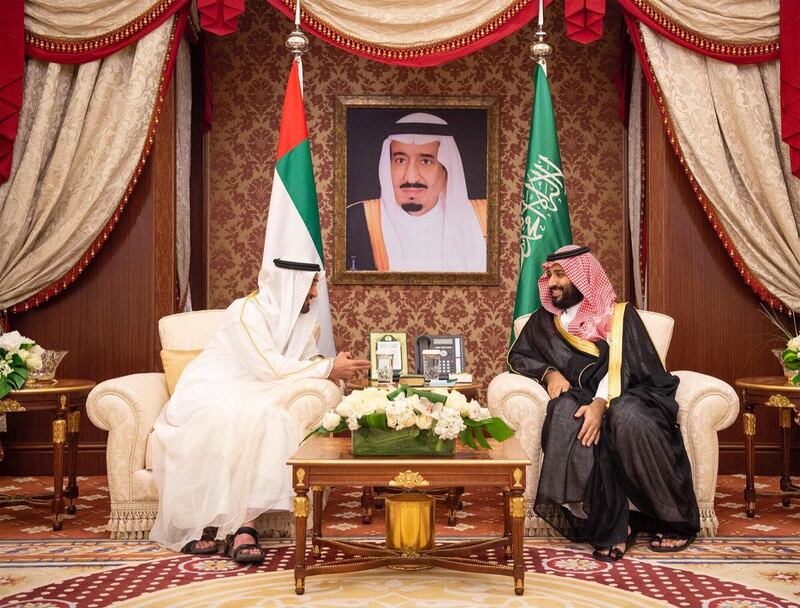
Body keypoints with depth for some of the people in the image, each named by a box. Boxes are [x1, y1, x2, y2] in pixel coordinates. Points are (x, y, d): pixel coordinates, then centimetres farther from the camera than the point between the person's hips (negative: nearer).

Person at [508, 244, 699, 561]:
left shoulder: (620, 315, 8)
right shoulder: (544, 320, 20)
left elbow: (623, 366, -7)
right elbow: (518, 356, 23)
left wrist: (602, 403, -25)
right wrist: (548, 372, 1)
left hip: (624, 398, -2)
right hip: (581, 400, 2)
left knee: (626, 417, -38)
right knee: (567, 411, -35)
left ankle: (675, 519, -19)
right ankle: (610, 526, -34)